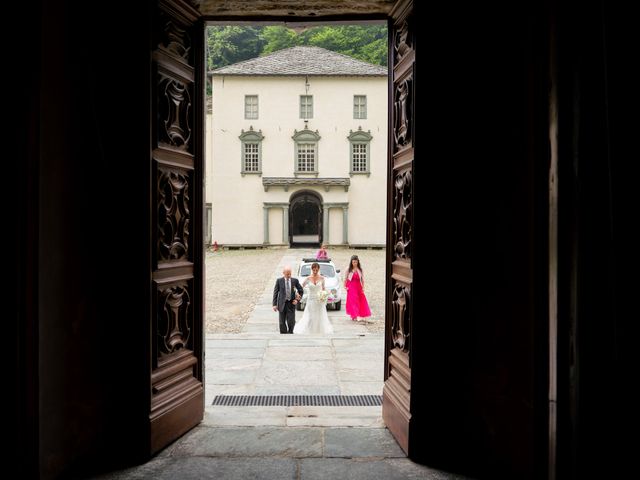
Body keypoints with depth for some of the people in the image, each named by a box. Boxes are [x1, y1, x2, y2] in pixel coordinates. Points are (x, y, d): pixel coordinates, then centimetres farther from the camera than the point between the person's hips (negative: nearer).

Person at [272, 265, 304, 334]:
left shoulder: (295, 280, 0)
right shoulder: (279, 281, -2)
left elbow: (301, 291, 10)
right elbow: (275, 293, 1)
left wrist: (297, 300, -2)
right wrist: (274, 304, -4)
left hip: (291, 303, 0)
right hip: (282, 304, 0)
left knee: (291, 322, -3)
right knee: (282, 323, 5)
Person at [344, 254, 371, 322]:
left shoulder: (360, 269, 2)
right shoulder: (349, 269, -3)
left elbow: (362, 279, 4)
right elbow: (345, 278, 2)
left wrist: (363, 287, 0)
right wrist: (345, 286, -3)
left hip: (358, 287, 3)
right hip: (351, 287, -2)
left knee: (361, 301, 4)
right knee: (353, 301, -5)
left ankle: (361, 316, 15)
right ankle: (354, 316, -3)